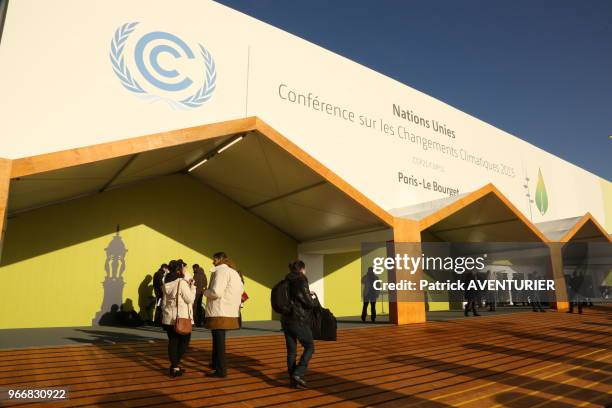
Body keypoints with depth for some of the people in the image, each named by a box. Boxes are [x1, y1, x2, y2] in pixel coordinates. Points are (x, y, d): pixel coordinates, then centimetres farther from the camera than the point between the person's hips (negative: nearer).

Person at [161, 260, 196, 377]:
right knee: (184, 341, 5)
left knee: (173, 341, 10)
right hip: (182, 318, -7)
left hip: (169, 318, 7)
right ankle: (175, 365, -1)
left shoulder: (167, 283, 9)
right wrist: (192, 286, -4)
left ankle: (174, 366, 11)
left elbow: (165, 300, 15)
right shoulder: (182, 282, -14)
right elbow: (190, 299, -13)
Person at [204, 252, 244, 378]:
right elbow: (241, 289, 25)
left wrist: (205, 291, -5)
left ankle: (221, 371, 4)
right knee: (217, 340, 22)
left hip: (220, 312, -10)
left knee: (219, 341, -2)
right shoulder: (233, 271, 16)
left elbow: (216, 292, -23)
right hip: (228, 311, 10)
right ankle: (215, 363, 35)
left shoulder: (221, 271, -14)